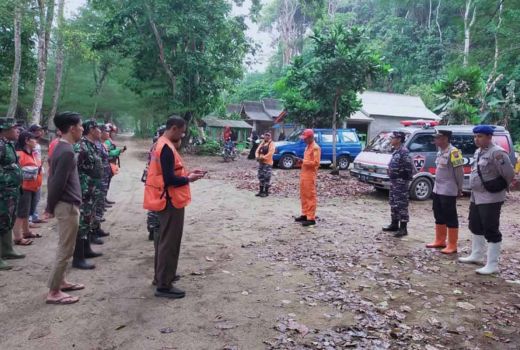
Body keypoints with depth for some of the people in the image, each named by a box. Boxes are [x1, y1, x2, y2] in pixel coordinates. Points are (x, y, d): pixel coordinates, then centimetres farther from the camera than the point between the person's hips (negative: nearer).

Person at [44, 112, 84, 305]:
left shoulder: (61, 147, 11)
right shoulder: (67, 151, -20)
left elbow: (54, 179, 13)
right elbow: (58, 183, -21)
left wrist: (50, 207, 15)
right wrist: (50, 208, -10)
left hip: (65, 205, 10)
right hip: (67, 206, -10)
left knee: (64, 248, 20)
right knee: (65, 250, -2)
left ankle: (61, 281, 32)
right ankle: (53, 292, 5)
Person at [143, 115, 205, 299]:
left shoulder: (161, 144, 12)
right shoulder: (167, 148, -20)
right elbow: (170, 179, -24)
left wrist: (187, 173, 9)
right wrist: (189, 179, -11)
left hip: (166, 200, 11)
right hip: (171, 201, -11)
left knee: (165, 240, 19)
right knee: (170, 242, -4)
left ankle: (162, 275, 32)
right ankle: (164, 286, 3)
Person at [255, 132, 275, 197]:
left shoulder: (271, 144, -7)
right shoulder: (262, 143, 17)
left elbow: (270, 153, -19)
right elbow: (257, 151, 12)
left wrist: (263, 157, -21)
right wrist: (257, 156, -7)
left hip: (267, 163, -8)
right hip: (261, 162, 8)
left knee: (267, 177, -6)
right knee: (261, 177, 10)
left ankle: (266, 192, 0)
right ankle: (261, 191, 19)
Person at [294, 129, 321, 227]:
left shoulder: (315, 147, -12)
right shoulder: (307, 147, 18)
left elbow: (316, 162, -19)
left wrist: (303, 161, -19)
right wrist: (301, 162, 6)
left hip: (310, 175, -10)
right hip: (304, 174, 10)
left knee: (311, 196, -7)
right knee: (304, 196, 13)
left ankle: (311, 218, -4)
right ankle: (305, 215, 22)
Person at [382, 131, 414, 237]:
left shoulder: (404, 151, -18)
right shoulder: (396, 150, 13)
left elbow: (409, 167, -22)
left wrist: (406, 179, -19)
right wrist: (390, 171, 15)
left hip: (401, 182, -10)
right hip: (394, 181, 10)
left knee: (401, 204, -6)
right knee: (393, 203, 16)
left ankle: (403, 228, -1)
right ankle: (394, 225, 27)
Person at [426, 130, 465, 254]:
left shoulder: (453, 152, -16)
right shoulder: (440, 152, 12)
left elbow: (459, 172, -14)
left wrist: (459, 189, -9)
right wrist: (436, 186, 18)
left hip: (448, 192, -9)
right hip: (437, 190, 9)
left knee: (451, 218, -2)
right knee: (439, 217, 17)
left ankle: (452, 246, 5)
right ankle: (440, 241, 28)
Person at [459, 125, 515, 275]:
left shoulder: (497, 153, -19)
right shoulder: (478, 151, 11)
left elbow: (509, 174, -18)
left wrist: (499, 188, -3)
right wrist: (476, 189, 14)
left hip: (490, 198, -10)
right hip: (476, 197, 10)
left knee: (491, 231, -4)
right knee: (475, 227, 20)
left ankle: (492, 265, 2)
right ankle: (477, 255, 36)